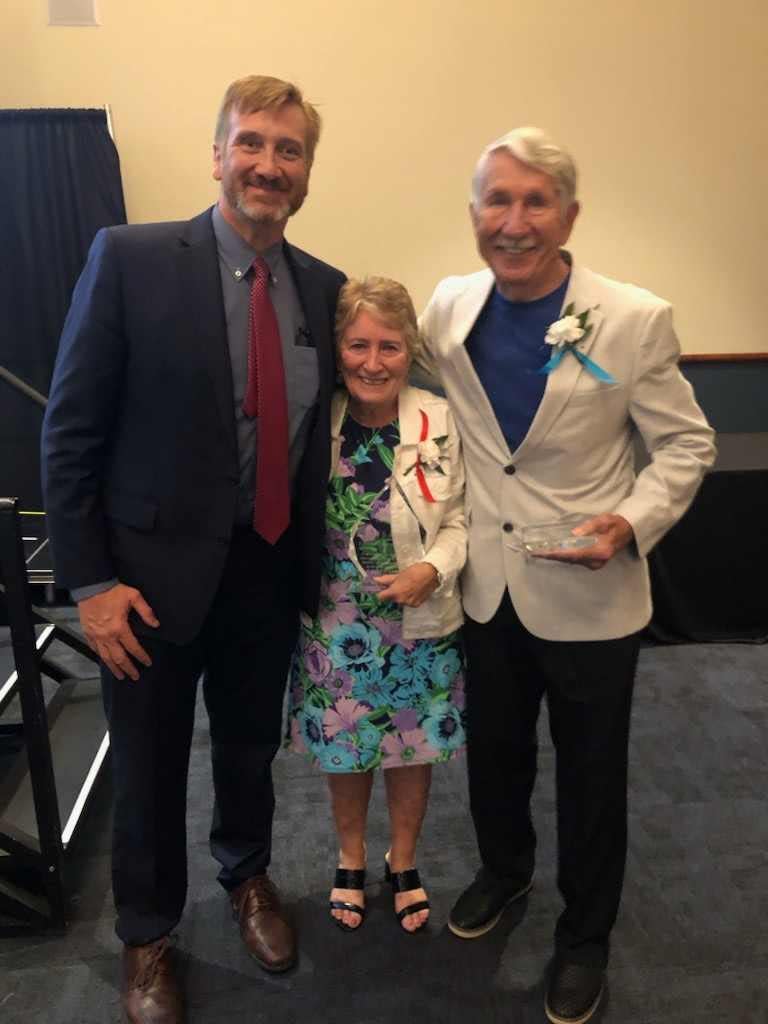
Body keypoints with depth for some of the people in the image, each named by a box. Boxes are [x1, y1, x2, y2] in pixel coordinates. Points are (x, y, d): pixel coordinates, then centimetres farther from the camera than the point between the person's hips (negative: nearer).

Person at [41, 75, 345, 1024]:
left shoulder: (324, 289, 2)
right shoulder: (130, 258, -11)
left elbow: (323, 427, 8)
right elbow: (70, 431, -10)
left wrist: (316, 559, 6)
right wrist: (90, 581, -12)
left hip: (271, 572, 4)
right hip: (156, 571, -3)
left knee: (252, 747, 22)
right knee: (149, 767, 15)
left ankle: (247, 876, 53)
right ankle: (146, 936, 43)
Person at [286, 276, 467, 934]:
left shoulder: (439, 422, -12)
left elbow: (459, 519, -4)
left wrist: (432, 569, -21)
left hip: (420, 624, 0)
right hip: (335, 625, 1)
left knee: (414, 748, 18)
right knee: (343, 750, 18)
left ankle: (403, 862, 45)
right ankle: (351, 860, 46)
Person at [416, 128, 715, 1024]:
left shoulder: (635, 320, -15)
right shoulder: (449, 308, -4)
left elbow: (686, 443, -5)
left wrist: (634, 522, -21)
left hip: (587, 593, -3)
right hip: (485, 585, 3)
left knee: (590, 775, 16)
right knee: (493, 753, 23)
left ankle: (584, 934, 42)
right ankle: (503, 868, 53)